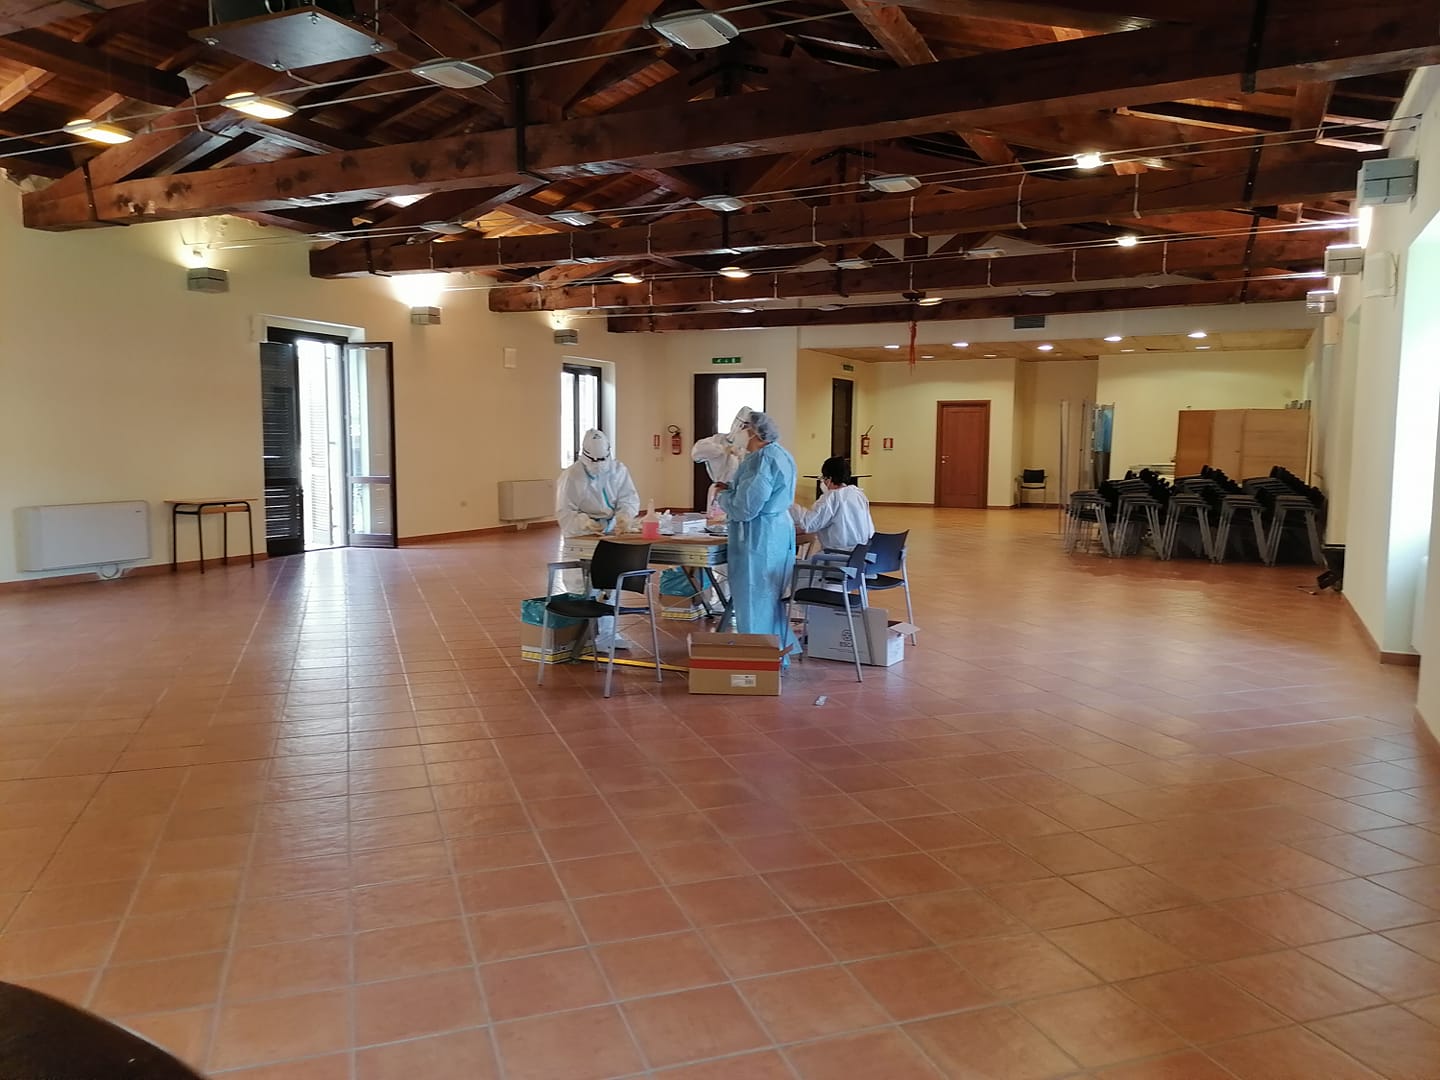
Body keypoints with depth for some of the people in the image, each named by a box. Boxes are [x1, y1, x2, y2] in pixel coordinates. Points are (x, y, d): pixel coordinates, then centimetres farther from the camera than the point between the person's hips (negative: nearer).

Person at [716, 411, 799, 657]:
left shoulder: (763, 460, -20)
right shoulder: (781, 455, 13)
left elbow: (745, 507, -22)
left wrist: (722, 495, -3)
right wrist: (732, 488, 13)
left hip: (759, 538, -10)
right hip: (779, 533, 10)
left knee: (755, 599, -2)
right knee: (771, 597, 18)